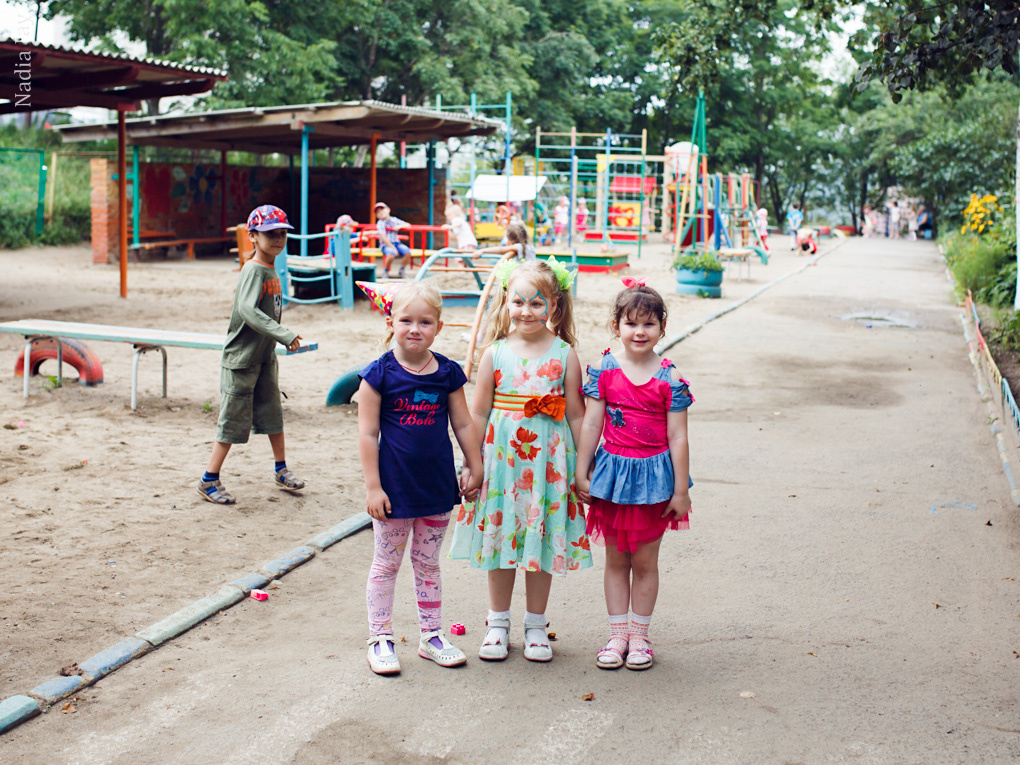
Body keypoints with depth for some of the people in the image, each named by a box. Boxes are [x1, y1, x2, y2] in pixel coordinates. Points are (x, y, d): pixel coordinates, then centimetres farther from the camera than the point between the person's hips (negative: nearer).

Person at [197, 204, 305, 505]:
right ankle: (209, 481, 9)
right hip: (241, 359, -8)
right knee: (233, 421, -2)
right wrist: (284, 335, -40)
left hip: (265, 358, 8)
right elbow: (247, 309, -34)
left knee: (273, 413, 17)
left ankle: (281, 470, 32)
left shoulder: (271, 270, 8)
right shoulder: (253, 270, -19)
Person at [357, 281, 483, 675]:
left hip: (438, 487, 3)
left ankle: (431, 636, 28)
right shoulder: (379, 374, -11)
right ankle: (380, 639, 21)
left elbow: (463, 425, 8)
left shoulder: (448, 373, -1)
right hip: (395, 487, -3)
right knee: (386, 565, 9)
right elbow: (368, 434, -10)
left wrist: (475, 469, 11)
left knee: (428, 564, 16)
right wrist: (373, 487, -12)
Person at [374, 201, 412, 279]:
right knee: (392, 254, -37)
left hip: (396, 243, 5)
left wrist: (399, 226, -10)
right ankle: (385, 271, -9)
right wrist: (393, 248, -22)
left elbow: (408, 225, 10)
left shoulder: (394, 220, 7)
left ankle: (401, 271, 1)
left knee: (407, 252, -23)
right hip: (386, 245, -5)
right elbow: (383, 238, -17)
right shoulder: (380, 223, -7)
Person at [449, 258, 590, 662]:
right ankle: (497, 622, 26)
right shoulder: (495, 353, -1)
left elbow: (575, 414, 1)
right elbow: (478, 413, 3)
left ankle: (536, 625, 24)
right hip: (501, 457, 1)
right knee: (499, 536, 9)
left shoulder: (564, 354, -3)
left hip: (548, 458, -1)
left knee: (543, 541, 8)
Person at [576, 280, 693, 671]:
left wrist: (681, 490, -4)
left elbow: (677, 437, -5)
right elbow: (591, 424, -1)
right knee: (615, 558, 11)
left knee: (645, 561, 8)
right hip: (613, 470, 1)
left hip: (654, 475, -1)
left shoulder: (670, 380, -7)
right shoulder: (604, 370, -4)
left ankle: (640, 636, 22)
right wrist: (580, 474, 1)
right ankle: (618, 634, 23)